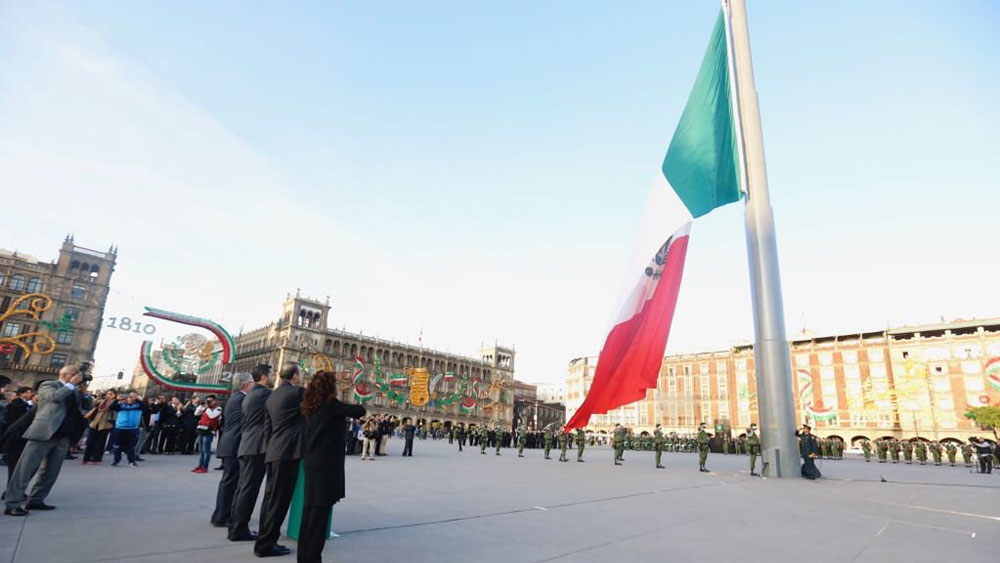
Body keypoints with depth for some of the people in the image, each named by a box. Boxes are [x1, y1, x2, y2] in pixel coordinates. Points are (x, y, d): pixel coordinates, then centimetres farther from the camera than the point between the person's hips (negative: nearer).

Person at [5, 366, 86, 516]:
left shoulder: (73, 391, 19)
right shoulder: (48, 385, 1)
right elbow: (55, 396, -20)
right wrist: (72, 384, -12)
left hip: (63, 437, 7)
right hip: (43, 433, -7)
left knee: (50, 472, 8)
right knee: (25, 469, -4)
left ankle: (35, 500, 18)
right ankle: (12, 504, 0)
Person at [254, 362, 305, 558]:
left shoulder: (273, 396, 16)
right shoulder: (297, 392, -10)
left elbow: (267, 427, 19)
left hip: (274, 452, 9)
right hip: (288, 452, -9)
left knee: (271, 497, 14)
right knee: (279, 499, -3)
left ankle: (265, 540, 21)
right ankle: (266, 544, 1)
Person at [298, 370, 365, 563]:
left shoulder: (311, 406, 9)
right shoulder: (331, 405, -13)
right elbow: (360, 411, -12)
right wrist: (349, 408, 10)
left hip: (312, 464, 8)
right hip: (326, 465, -7)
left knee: (310, 510, 14)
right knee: (320, 513, -1)